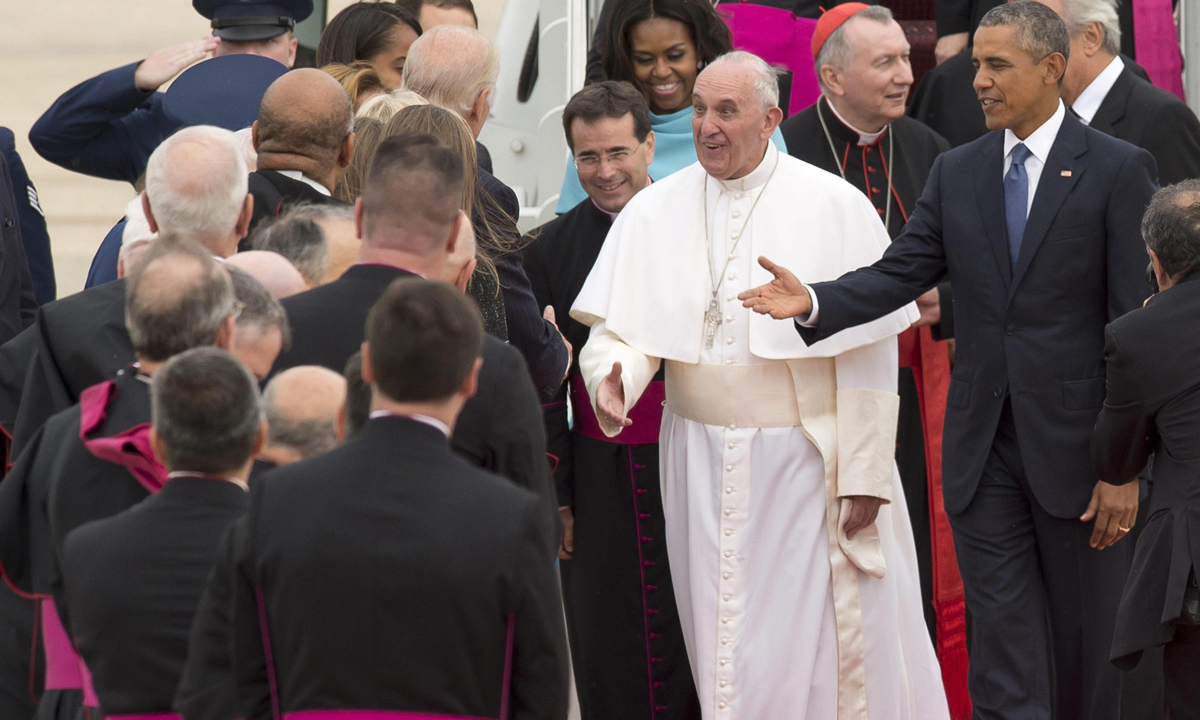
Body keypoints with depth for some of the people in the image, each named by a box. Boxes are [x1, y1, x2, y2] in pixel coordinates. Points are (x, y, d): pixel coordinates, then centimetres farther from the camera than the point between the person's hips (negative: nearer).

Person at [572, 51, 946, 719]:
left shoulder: (836, 208, -6)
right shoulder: (656, 212, 4)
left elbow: (868, 356, -7)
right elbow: (622, 329, 0)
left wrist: (865, 477, -10)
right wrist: (611, 380, -24)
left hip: (805, 461, -3)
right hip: (701, 459, 3)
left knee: (812, 645, -3)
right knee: (724, 652, 8)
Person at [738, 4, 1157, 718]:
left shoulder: (1119, 170, -5)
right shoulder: (957, 172, 10)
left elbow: (1137, 328, -8)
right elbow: (899, 274, 3)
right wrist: (813, 302, -17)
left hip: (1075, 445, -4)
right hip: (984, 448, 4)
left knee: (1088, 653, 8)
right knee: (1003, 658, 1)